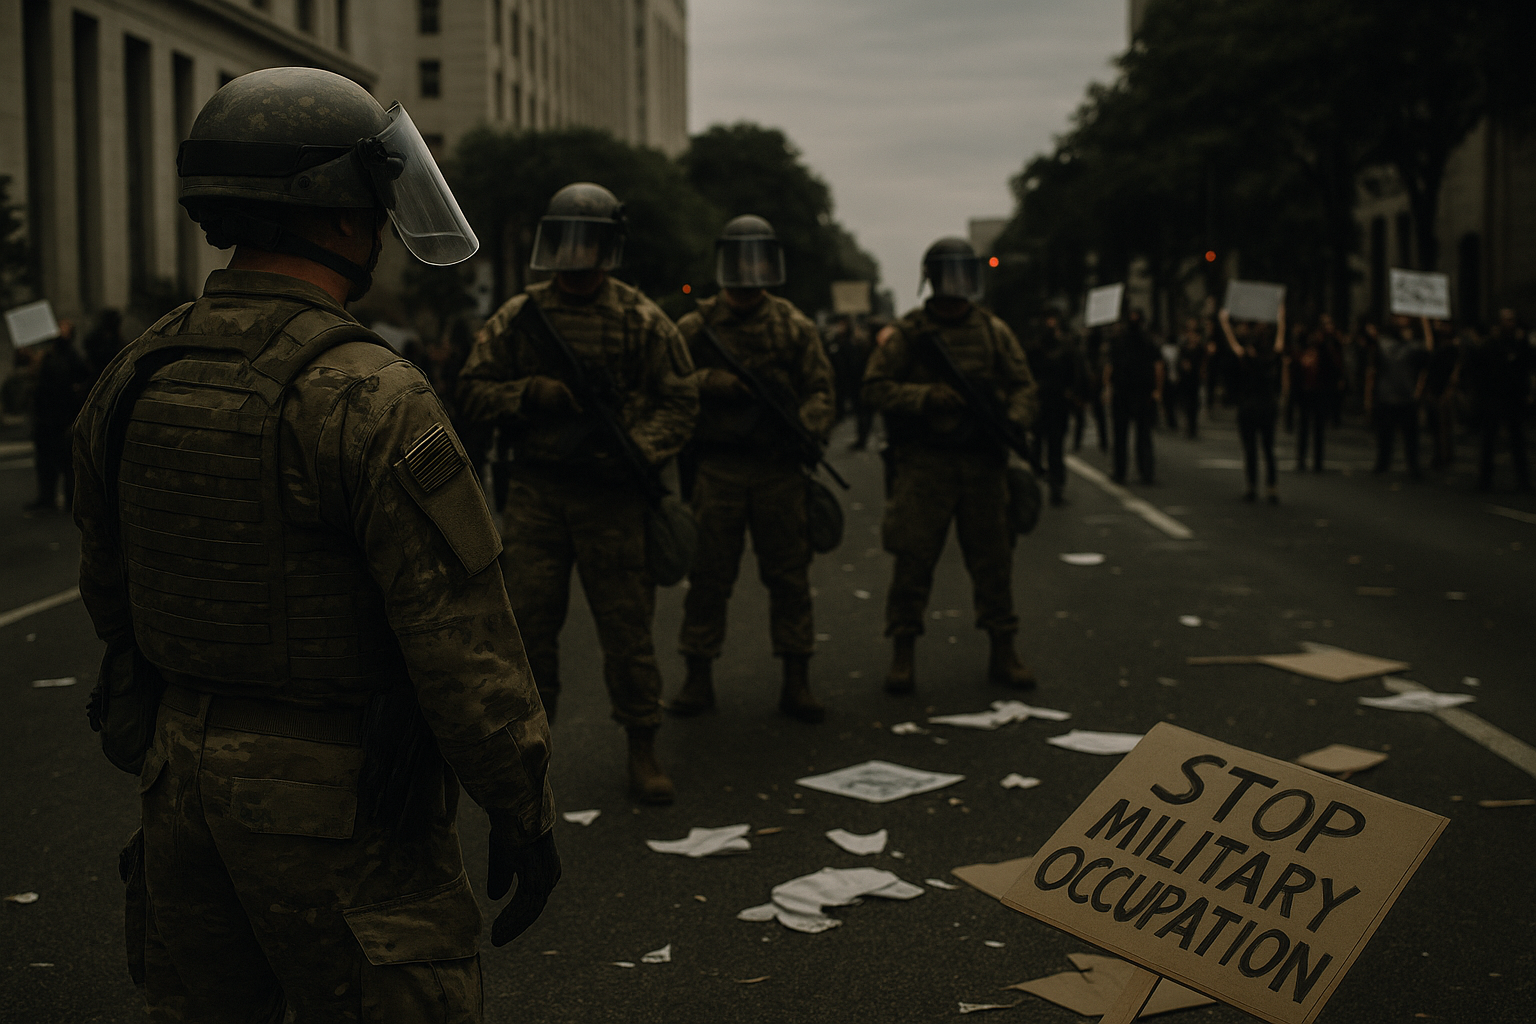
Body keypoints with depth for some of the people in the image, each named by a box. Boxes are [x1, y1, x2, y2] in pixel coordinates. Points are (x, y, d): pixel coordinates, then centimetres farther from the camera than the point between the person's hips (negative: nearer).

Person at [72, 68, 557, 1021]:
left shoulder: (135, 375, 2)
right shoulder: (372, 398, -21)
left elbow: (113, 591, 13)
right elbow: (460, 635, -21)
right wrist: (524, 812, -9)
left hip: (185, 775, 7)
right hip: (339, 806, -7)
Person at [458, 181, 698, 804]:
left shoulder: (642, 322, 1)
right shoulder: (518, 318, 7)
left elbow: (680, 401, 1)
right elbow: (472, 390, 8)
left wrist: (640, 450, -16)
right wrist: (530, 395, -11)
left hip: (611, 495, -2)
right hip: (535, 492, 2)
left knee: (628, 628, 3)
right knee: (527, 622, 3)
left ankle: (642, 751, 16)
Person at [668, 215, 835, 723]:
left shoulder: (794, 327, 8)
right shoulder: (695, 326, 6)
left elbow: (819, 387, 5)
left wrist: (809, 427, -15)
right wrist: (713, 382, -16)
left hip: (779, 470, 1)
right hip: (717, 468, -1)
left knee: (789, 575, 4)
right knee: (709, 575, 2)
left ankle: (796, 682, 13)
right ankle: (698, 678, 13)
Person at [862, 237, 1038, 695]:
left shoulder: (994, 331, 10)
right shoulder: (906, 334, 1)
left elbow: (1023, 383, 11)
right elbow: (875, 387, -4)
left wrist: (1016, 419, -10)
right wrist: (927, 397, -16)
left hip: (983, 460, 3)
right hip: (924, 462, -3)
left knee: (993, 555, 7)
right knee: (913, 557, -4)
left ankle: (1003, 652, 17)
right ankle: (902, 654, 5)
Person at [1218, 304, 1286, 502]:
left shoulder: (1244, 359, -8)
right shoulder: (1272, 359, 0)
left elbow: (1231, 340, 1)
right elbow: (1280, 339, 13)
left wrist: (1224, 320, 11)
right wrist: (1281, 318, 25)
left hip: (1247, 409, -3)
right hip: (1269, 408, 3)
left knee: (1250, 449, 1)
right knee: (1268, 450, 7)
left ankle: (1252, 488, 3)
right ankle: (1271, 488, 3)